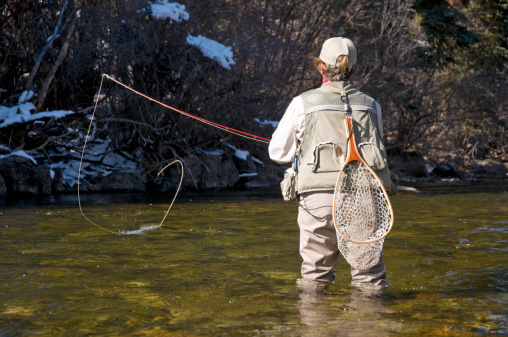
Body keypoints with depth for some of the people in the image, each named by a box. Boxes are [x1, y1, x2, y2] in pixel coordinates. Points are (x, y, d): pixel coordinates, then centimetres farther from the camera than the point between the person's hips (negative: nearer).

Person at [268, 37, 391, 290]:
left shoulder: (303, 103, 1)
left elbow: (277, 152, 10)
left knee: (313, 280, 11)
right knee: (369, 280, 8)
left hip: (319, 199, -1)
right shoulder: (370, 106, 8)